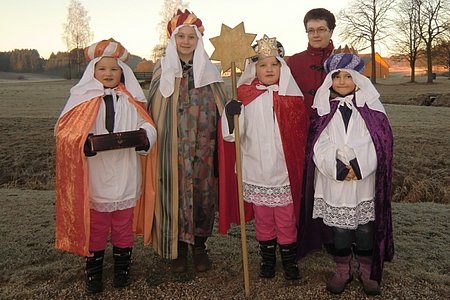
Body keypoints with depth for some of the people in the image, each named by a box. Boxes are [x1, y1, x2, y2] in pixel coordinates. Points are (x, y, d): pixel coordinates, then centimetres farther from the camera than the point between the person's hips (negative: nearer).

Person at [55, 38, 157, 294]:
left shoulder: (132, 101, 5)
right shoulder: (83, 100, 0)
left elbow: (148, 126, 1)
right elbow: (65, 131, -6)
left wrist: (144, 137, -21)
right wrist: (85, 143, -24)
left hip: (125, 177, 2)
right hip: (94, 178, -1)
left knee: (123, 225, 15)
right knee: (95, 227, 11)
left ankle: (123, 268, 32)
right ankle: (94, 273, 27)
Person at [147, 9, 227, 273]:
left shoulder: (209, 70, 7)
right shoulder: (163, 70, 5)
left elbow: (220, 108, 11)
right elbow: (154, 110, 6)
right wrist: (155, 142, 0)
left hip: (203, 147, 1)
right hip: (173, 147, -1)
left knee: (203, 194, 5)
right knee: (176, 193, 3)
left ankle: (200, 246, 23)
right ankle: (179, 247, 21)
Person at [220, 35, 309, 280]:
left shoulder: (291, 97, -2)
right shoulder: (244, 97, -1)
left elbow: (301, 134, 2)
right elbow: (232, 134, -5)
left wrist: (299, 166, 1)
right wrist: (230, 114, -24)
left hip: (284, 170, -1)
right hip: (255, 170, 1)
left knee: (286, 219, 10)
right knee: (262, 218, 15)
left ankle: (289, 259, 30)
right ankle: (267, 258, 34)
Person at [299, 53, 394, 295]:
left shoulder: (370, 107, 4)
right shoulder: (323, 109, 4)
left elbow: (379, 141, -3)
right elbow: (319, 144, -4)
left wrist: (358, 167, -15)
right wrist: (338, 168, -16)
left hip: (365, 181, 0)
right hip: (332, 182, 0)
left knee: (365, 227, 8)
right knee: (338, 229, 7)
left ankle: (367, 271, 28)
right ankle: (342, 270, 27)